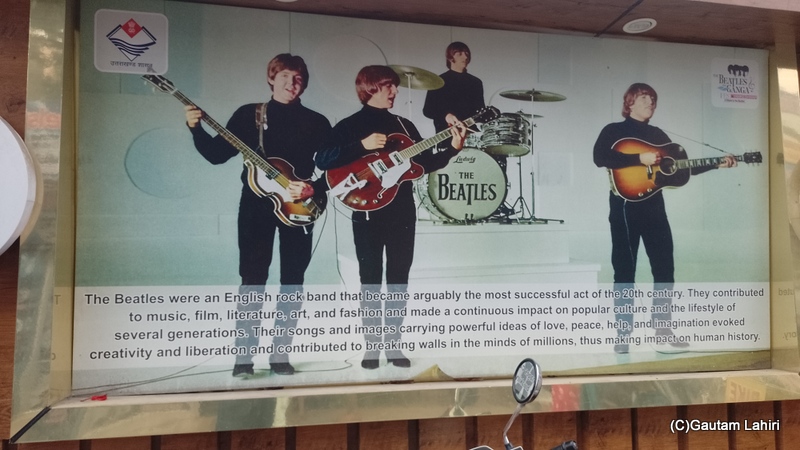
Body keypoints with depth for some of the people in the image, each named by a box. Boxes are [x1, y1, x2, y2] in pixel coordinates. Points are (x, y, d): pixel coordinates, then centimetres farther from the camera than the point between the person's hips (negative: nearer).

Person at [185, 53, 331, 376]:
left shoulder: (316, 123, 5)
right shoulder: (248, 114, 6)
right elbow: (217, 154, 4)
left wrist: (313, 189, -15)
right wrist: (196, 129, -10)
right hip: (256, 204, -1)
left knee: (293, 282, 3)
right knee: (252, 280, -3)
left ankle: (280, 353, 14)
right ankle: (244, 356, 5)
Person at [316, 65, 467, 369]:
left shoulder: (404, 125, 13)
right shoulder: (350, 125, 0)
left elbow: (425, 163, 12)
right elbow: (322, 161, -13)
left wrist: (453, 148, -2)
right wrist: (362, 146, -22)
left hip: (402, 211, 4)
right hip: (368, 213, -4)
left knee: (399, 280, 7)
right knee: (370, 281, 1)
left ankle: (393, 344, 18)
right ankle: (372, 346, 12)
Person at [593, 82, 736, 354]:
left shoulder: (658, 134, 19)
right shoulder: (614, 131, 1)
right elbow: (600, 158, -19)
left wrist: (717, 164, 10)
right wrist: (640, 159, -22)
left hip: (653, 205, 6)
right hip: (625, 206, -6)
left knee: (665, 267, 5)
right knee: (625, 270, -2)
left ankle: (662, 330, 16)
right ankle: (623, 334, 6)